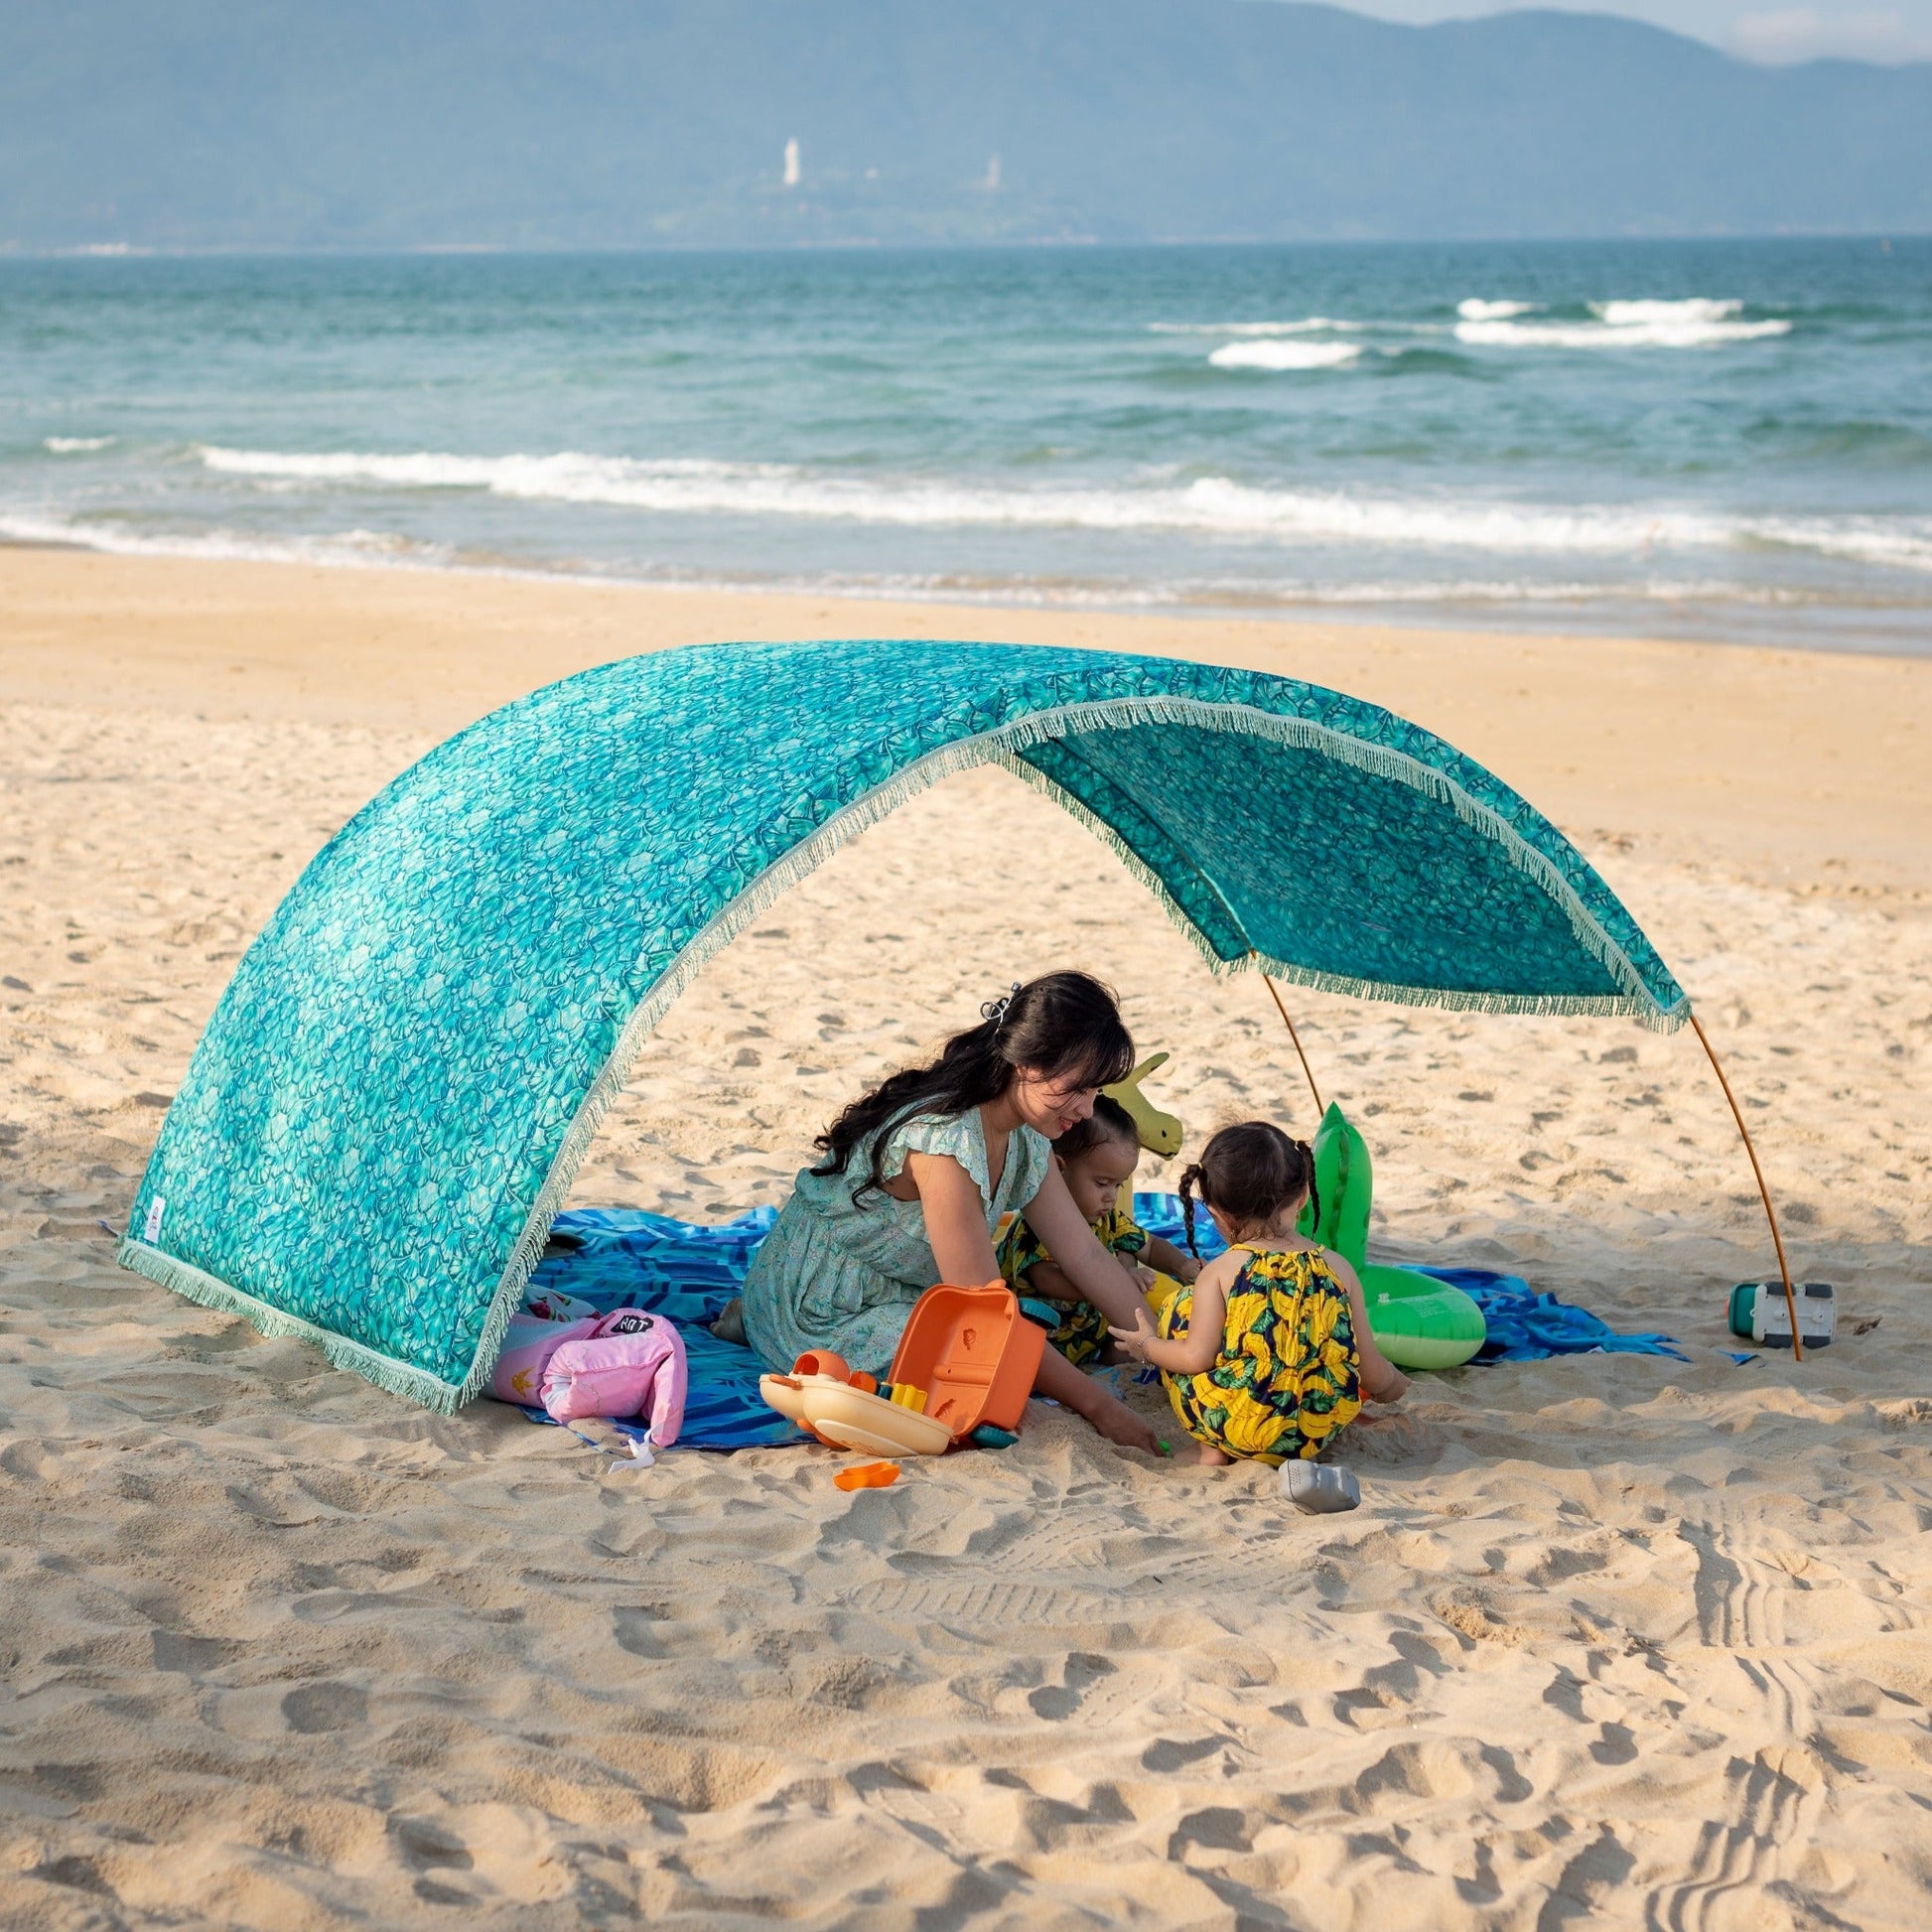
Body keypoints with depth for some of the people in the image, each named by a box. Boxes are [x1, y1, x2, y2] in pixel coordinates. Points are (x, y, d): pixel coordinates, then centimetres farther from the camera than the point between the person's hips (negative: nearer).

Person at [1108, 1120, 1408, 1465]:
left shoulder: (1221, 1272, -3)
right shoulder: (1338, 1269, 4)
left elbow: (1197, 1357, -8)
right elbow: (1371, 1371, 7)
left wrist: (1148, 1346, 13)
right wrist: (1393, 1384, 31)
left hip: (1232, 1429, -3)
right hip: (1317, 1436, 3)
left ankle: (1215, 1450, 15)